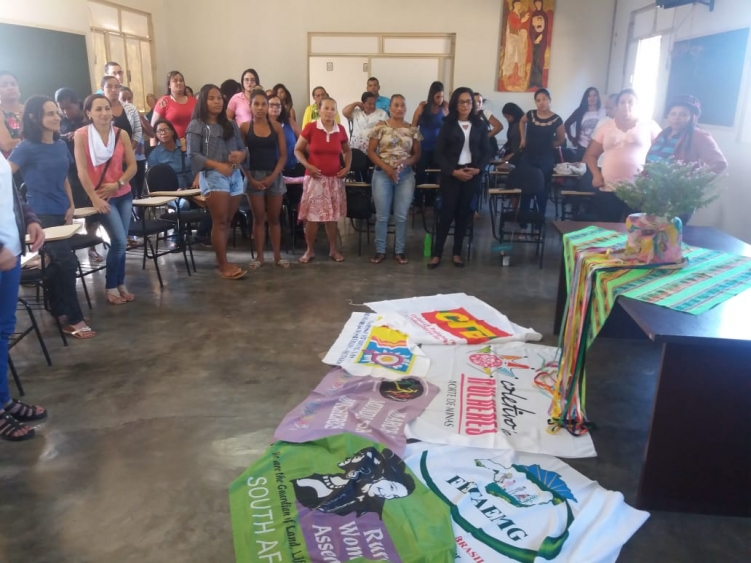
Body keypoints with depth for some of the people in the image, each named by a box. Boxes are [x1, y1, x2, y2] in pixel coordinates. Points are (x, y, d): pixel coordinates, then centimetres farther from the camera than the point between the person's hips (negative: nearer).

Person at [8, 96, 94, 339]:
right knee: (67, 263, -11)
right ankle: (74, 319, -2)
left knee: (57, 264, 12)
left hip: (61, 212, 6)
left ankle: (60, 313, 23)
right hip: (41, 214, -6)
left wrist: (71, 205, 6)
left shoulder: (61, 145, 9)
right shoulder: (26, 147, -10)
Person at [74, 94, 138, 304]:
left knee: (119, 242, 7)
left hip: (123, 194, 4)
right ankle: (111, 287, 8)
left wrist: (118, 184, -10)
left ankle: (120, 284, 20)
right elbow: (82, 170, -9)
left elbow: (132, 166, 3)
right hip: (102, 197, -4)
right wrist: (94, 197, -12)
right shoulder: (81, 135, -8)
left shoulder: (122, 134, 2)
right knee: (119, 241, -10)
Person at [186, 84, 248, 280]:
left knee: (226, 221, 8)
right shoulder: (197, 125, 1)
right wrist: (217, 165, -20)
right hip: (212, 176, -5)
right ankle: (224, 265, -1)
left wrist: (240, 155, -8)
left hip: (235, 175, 5)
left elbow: (242, 148, 17)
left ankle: (220, 259, 18)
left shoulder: (231, 125, 18)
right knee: (219, 222, -6)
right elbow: (193, 154, -8)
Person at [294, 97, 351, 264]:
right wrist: (308, 165, -13)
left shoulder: (340, 130, 3)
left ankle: (333, 250, 21)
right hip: (315, 178, -2)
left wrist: (347, 167, 4)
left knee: (332, 216, 8)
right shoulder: (310, 128, -6)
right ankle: (310, 250, 12)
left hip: (335, 179, 3)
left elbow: (347, 151, 20)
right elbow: (297, 150, 1)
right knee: (312, 215, -1)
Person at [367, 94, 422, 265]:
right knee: (382, 216, 2)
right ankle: (380, 251, 14)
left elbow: (417, 154, 8)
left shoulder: (413, 129, 6)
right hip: (382, 174, -2)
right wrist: (386, 168, -13)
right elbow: (371, 151, -2)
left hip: (406, 175, 2)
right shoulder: (380, 127, -1)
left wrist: (405, 163, -12)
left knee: (401, 216, 4)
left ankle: (399, 251, 15)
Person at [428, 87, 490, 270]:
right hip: (451, 175, -2)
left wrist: (478, 169, -9)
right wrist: (453, 171, -15)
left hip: (472, 175, 3)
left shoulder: (479, 125, 7)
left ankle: (457, 253, 16)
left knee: (463, 214, 7)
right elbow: (439, 153, -5)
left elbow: (486, 152, 8)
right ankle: (436, 253, 2)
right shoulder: (448, 124, -1)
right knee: (446, 213, -5)